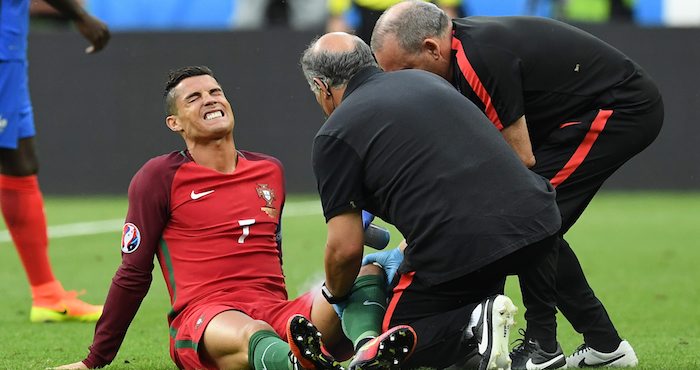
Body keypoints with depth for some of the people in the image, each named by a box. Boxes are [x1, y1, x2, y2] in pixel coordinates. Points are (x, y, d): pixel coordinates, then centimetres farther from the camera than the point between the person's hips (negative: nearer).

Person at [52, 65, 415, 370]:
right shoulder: (159, 178, 7)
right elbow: (133, 275, 10)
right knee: (250, 335, -42)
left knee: (367, 274, -23)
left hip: (276, 315, 5)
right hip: (202, 321, -5)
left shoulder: (270, 171, 22)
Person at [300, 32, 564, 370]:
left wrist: (335, 293, 22)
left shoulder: (335, 135, 3)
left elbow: (346, 248, 0)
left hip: (456, 248, -6)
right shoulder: (427, 80, 23)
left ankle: (474, 326, -13)